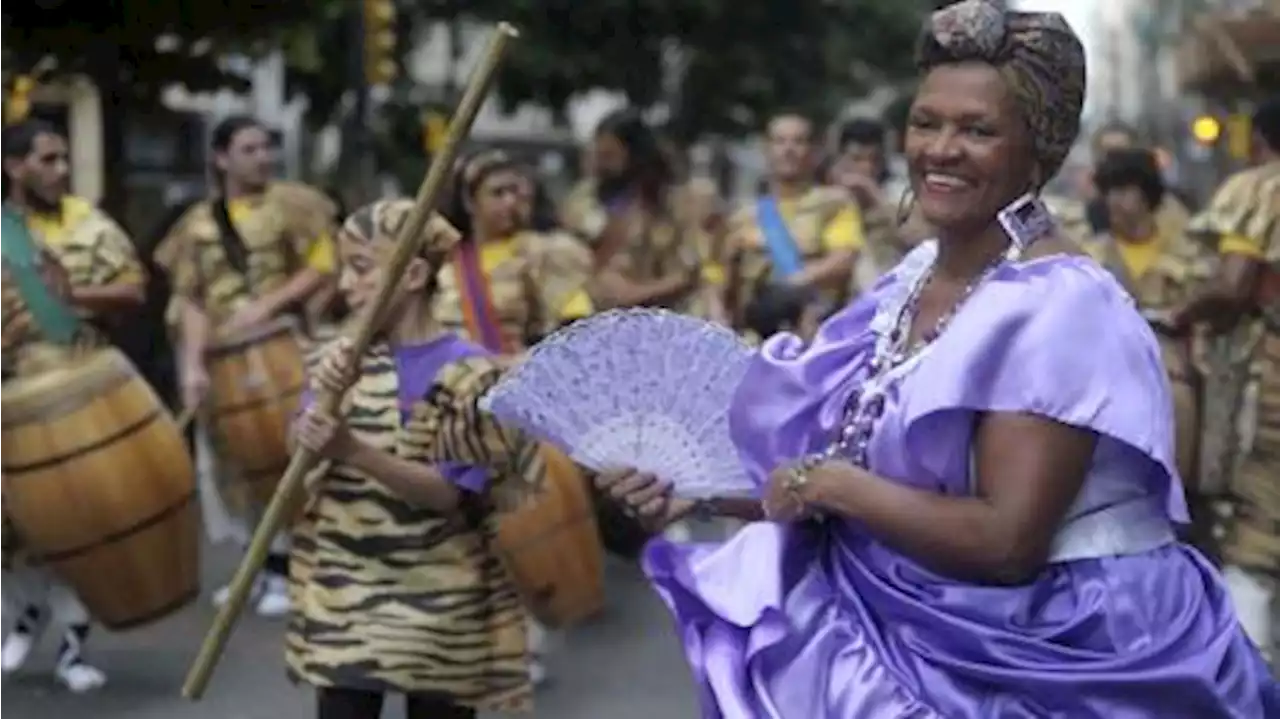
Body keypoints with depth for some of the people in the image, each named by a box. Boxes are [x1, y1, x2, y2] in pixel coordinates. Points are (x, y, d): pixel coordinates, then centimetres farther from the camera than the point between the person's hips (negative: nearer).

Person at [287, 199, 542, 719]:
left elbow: (449, 492, -18)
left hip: (435, 598, -4)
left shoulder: (467, 372, -11)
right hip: (344, 590, 4)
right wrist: (323, 393, -25)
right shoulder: (347, 357, 5)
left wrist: (353, 451, -29)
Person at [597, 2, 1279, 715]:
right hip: (927, 634, 7)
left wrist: (831, 485, -16)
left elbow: (1005, 543, -24)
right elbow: (870, 472, 10)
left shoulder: (1058, 307, -19)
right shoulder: (914, 280, 5)